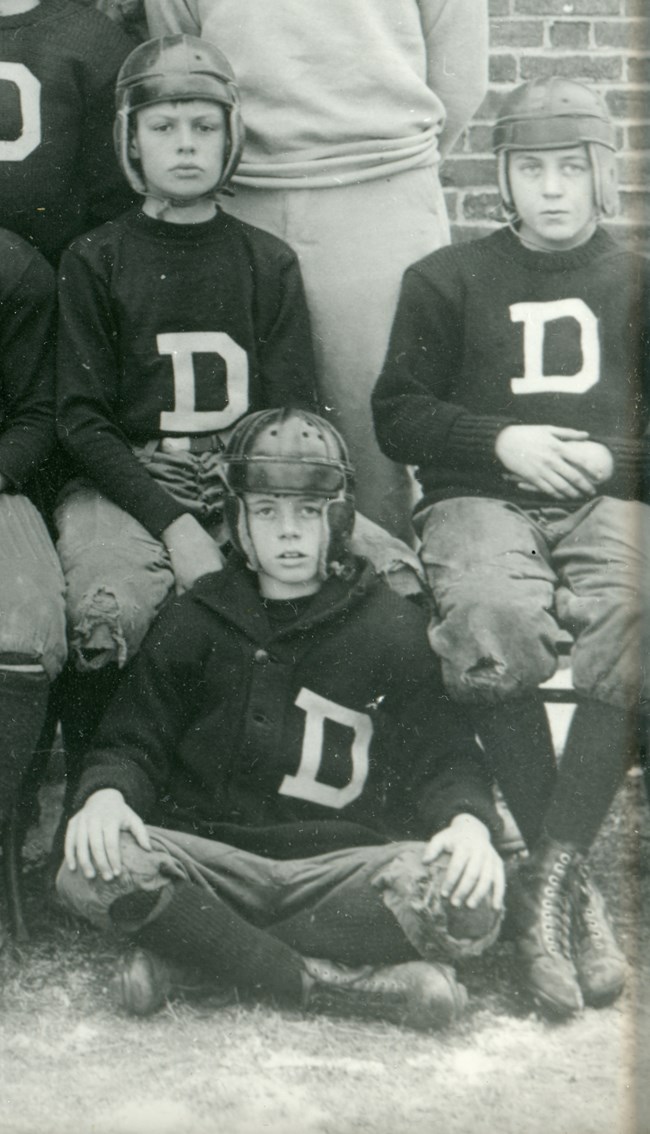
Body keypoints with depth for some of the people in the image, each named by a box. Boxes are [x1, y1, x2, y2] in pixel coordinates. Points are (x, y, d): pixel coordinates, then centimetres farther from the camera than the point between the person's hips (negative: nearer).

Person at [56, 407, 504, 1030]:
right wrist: (107, 791, -13)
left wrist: (468, 819, -17)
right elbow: (132, 740, 12)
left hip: (343, 868, 0)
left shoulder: (391, 626, 7)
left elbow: (445, 756, 6)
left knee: (469, 900, -31)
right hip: (212, 857, 0)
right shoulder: (193, 621, 10)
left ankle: (186, 958, -20)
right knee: (92, 870, -30)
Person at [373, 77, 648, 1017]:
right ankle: (573, 884, -22)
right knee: (493, 630, -36)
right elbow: (396, 417, 11)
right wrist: (501, 441, -4)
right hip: (480, 497, 0)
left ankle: (546, 885, -26)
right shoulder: (447, 279, 19)